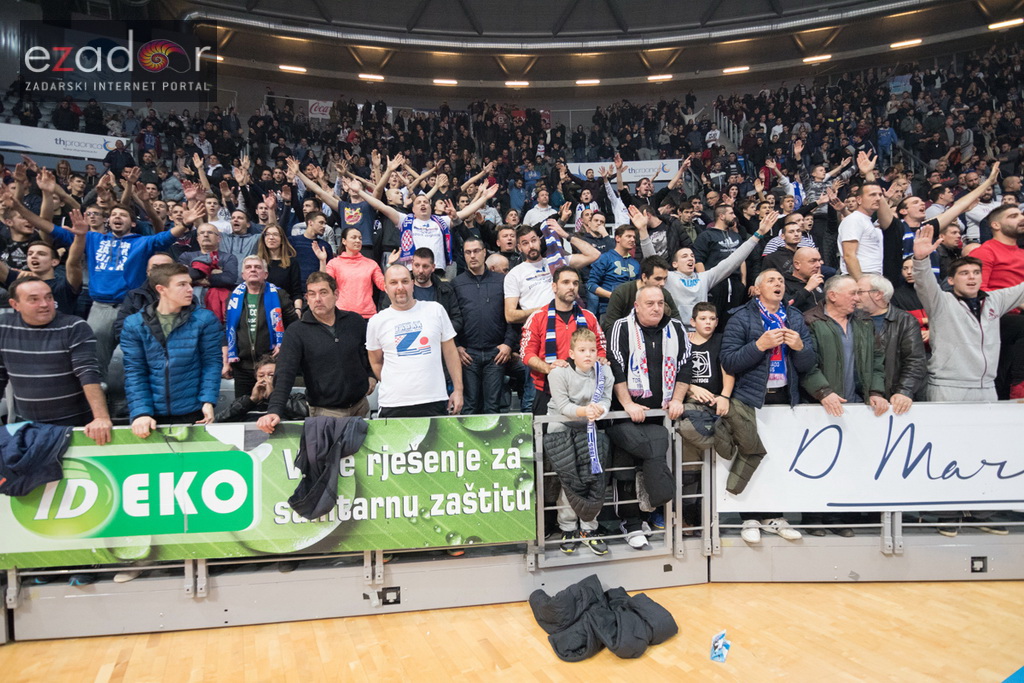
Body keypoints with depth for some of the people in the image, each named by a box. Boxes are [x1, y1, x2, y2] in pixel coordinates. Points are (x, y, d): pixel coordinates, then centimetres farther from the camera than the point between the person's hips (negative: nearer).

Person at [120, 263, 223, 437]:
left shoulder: (205, 320, -2)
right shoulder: (134, 324, 0)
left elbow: (212, 362, -3)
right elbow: (134, 371, -2)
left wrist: (208, 401, -15)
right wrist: (140, 412, -12)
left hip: (193, 413, -1)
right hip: (152, 415, 1)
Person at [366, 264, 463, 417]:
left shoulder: (435, 310, 4)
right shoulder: (376, 322, 4)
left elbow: (450, 352, 7)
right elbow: (376, 362, 15)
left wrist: (458, 390, 4)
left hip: (435, 403, 0)